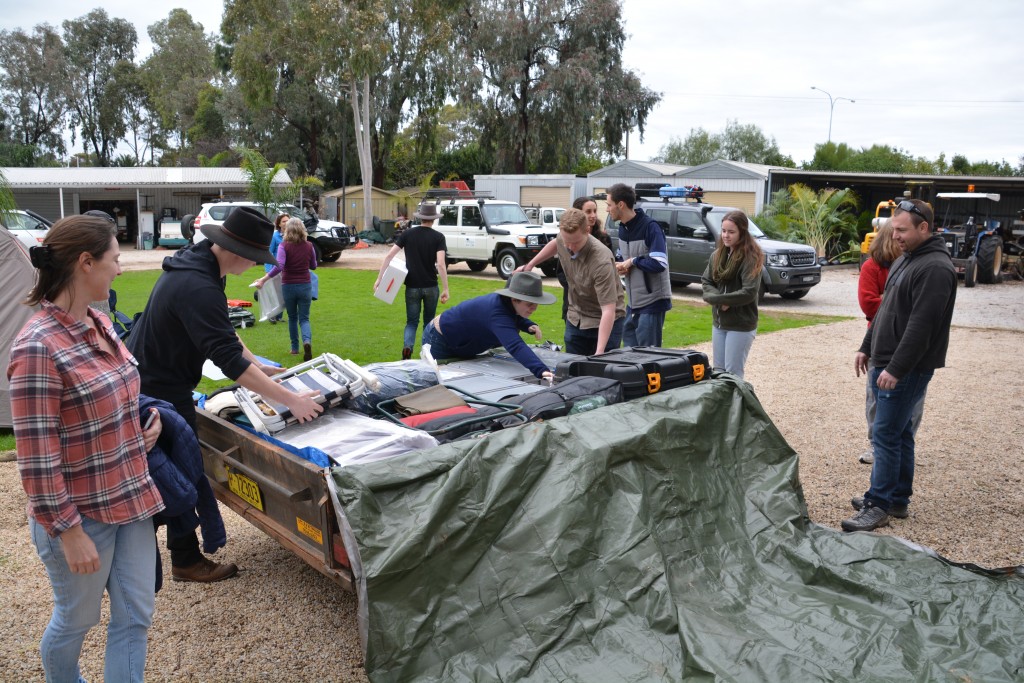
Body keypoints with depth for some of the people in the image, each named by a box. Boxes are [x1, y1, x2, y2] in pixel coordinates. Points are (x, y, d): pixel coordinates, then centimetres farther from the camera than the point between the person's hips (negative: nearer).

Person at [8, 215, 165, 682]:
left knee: (136, 615, 14)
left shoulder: (98, 324, 3)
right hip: (81, 515, -7)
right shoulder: (38, 347, -22)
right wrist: (69, 533, -16)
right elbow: (37, 460, -20)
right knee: (76, 620, 16)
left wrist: (143, 427, 2)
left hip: (131, 501, 7)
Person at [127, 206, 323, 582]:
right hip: (159, 389, -10)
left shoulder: (197, 260, 0)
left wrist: (258, 365, 8)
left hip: (149, 377, 10)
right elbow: (230, 361, -35)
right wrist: (291, 400, -33)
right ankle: (186, 561, 15)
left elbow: (222, 332, 12)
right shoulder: (198, 289, -33)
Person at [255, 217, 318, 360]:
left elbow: (279, 266, -25)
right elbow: (313, 266, 12)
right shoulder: (309, 246, -1)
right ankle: (307, 341, -23)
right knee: (304, 318, 5)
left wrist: (263, 279, -23)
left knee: (292, 318, 17)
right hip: (305, 285, 1)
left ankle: (295, 348, 24)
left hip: (288, 286, -1)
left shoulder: (284, 246, -11)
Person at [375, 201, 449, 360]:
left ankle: (407, 347, -18)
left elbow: (389, 256, -4)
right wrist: (445, 289, -13)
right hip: (431, 287, -1)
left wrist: (379, 278, 0)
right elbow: (441, 265, -15)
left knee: (412, 322, 8)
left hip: (412, 287, 1)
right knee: (429, 322, 15)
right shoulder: (438, 237, -5)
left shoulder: (407, 234, 1)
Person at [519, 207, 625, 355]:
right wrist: (530, 265, 15)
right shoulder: (563, 239, -14)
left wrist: (599, 352, -43)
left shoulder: (601, 261, -34)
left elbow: (608, 311, -36)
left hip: (606, 322, -6)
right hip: (575, 319, 6)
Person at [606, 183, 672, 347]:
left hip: (652, 302, -8)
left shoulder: (650, 227, -18)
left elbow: (659, 263, -27)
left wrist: (632, 261, -15)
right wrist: (619, 265, 0)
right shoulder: (623, 227, 10)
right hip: (634, 302, 9)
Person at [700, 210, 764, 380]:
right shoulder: (717, 255, 5)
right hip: (718, 322, 6)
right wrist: (719, 299, -14)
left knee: (733, 374, 0)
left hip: (741, 325, -6)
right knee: (718, 372, 15)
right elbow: (706, 281, 6)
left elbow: (749, 292, -21)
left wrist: (716, 298, -16)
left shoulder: (750, 257, -14)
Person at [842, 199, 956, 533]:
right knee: (899, 432, 15)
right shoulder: (905, 260, 14)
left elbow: (921, 326, -23)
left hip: (907, 369, -10)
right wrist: (867, 347, 19)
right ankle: (898, 499, 25)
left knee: (886, 435, -7)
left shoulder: (935, 268, -17)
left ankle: (878, 505, 0)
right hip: (885, 363, 10)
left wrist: (896, 368, -23)